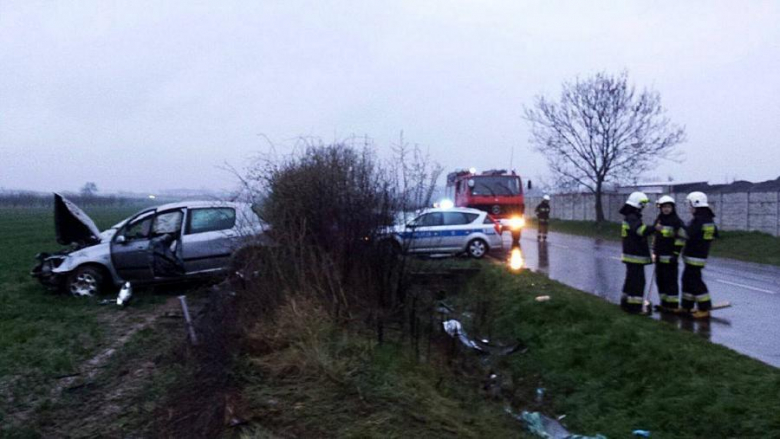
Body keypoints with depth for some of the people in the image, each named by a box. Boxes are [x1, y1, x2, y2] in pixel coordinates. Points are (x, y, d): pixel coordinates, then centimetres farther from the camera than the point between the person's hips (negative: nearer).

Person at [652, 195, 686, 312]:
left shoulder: (677, 222, -8)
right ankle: (664, 303, 21)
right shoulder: (658, 220, 13)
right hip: (659, 256, 7)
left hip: (670, 257, -7)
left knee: (670, 281, -6)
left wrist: (675, 254, -14)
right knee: (660, 279, 12)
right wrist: (654, 251, 19)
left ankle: (673, 304, 0)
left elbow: (681, 239, -11)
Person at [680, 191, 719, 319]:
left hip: (694, 256, -10)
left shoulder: (698, 219, -20)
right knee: (687, 278, 16)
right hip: (701, 254, 10)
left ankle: (704, 309, 0)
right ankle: (687, 306, 24)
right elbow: (714, 234, 20)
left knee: (695, 281, -4)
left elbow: (688, 234, -27)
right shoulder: (709, 219, 11)